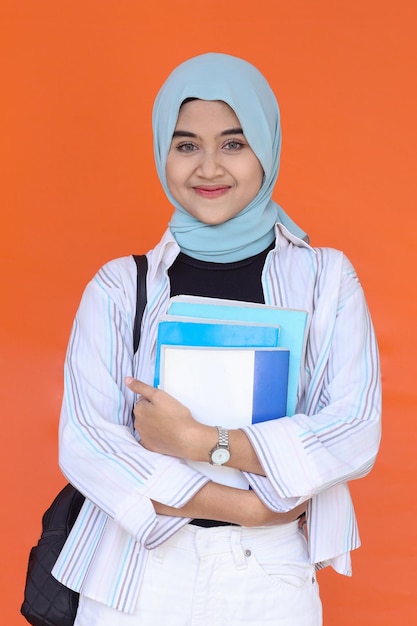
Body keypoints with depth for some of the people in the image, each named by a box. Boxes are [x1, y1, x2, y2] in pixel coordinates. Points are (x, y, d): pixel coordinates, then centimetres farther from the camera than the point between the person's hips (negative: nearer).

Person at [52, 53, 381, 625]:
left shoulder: (327, 278, -2)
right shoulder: (120, 287, -3)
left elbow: (358, 434, -10)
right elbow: (83, 443, -11)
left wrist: (199, 440, -17)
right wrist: (242, 506, -16)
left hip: (272, 577, 0)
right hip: (139, 572, 0)